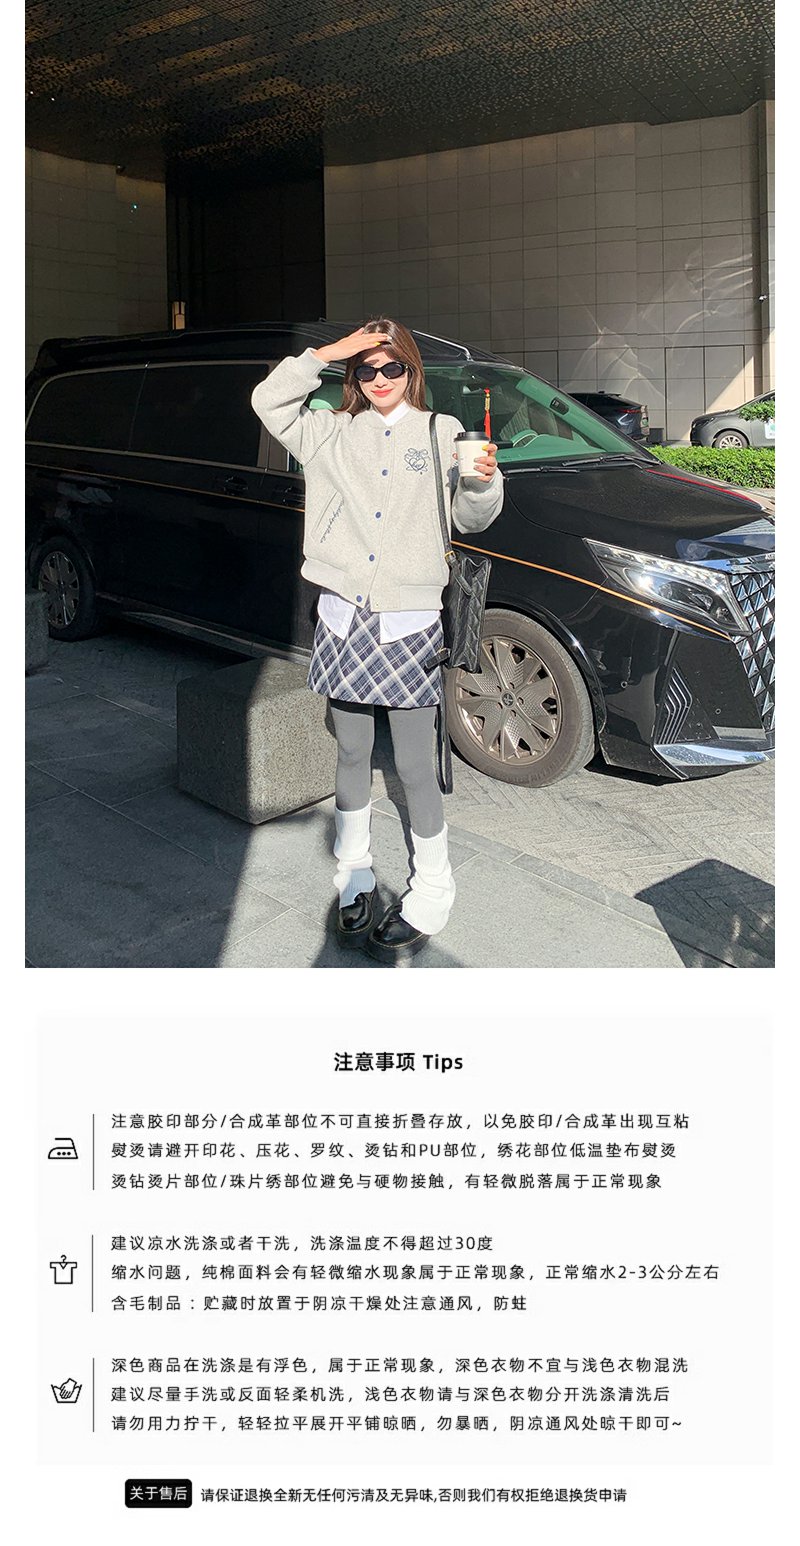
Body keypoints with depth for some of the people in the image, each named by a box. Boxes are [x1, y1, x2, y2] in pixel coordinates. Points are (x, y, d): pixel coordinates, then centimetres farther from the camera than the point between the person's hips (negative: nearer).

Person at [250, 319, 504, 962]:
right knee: (352, 755, 13)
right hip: (343, 618, 3)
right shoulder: (333, 433, 11)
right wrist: (326, 353, 0)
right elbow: (268, 400, 5)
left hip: (410, 623, -3)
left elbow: (470, 519, 3)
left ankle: (432, 893, 14)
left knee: (416, 767, 0)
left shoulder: (441, 432, 6)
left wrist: (484, 481, -19)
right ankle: (354, 874, 28)